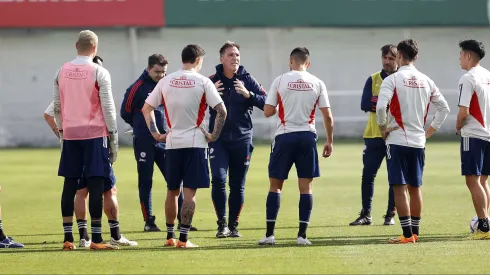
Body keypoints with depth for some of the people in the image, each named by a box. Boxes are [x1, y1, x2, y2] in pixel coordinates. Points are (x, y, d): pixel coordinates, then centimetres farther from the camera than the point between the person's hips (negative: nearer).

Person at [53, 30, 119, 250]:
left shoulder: (62, 72, 6)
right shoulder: (99, 73, -7)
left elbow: (56, 106, 11)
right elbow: (108, 107, -8)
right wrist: (113, 137, -1)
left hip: (70, 134, 4)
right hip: (95, 133, -4)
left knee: (70, 185, 7)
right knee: (95, 185, -3)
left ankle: (68, 238, 7)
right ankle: (96, 239, -5)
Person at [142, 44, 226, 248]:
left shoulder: (166, 81, 6)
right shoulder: (202, 82, -6)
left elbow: (146, 108, 9)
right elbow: (221, 111, -12)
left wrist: (155, 133, 11)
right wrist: (214, 135, -3)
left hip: (172, 142, 4)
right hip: (195, 142, -4)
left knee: (172, 191, 15)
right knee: (190, 191, -2)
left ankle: (169, 236, 20)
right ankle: (183, 238, -5)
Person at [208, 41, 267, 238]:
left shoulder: (247, 81, 1)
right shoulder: (212, 81, 2)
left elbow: (267, 103, -7)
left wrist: (248, 95, -22)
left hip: (242, 139, 1)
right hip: (218, 139, -1)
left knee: (238, 185, 6)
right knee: (218, 179, -15)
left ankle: (233, 226, 18)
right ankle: (222, 224, -4)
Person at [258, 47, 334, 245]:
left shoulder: (280, 81, -2)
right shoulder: (317, 83, 3)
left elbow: (267, 112, -2)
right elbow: (328, 116, 2)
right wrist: (329, 141, 12)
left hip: (285, 136, -1)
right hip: (307, 136, 1)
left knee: (275, 185, 7)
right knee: (306, 187, 5)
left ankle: (269, 234, 3)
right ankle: (302, 235, 1)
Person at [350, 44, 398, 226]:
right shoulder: (373, 80, 8)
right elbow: (365, 105, -5)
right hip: (374, 136, 2)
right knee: (368, 175, 0)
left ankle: (390, 214, 10)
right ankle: (366, 215, 7)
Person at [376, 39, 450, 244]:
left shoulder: (392, 80, -9)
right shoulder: (426, 81, 8)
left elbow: (380, 106, -22)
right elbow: (444, 108, 13)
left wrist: (383, 128, -6)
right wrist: (430, 131, 16)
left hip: (397, 140, -5)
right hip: (419, 142, 5)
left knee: (399, 188, -3)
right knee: (415, 187, 14)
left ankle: (407, 234, -8)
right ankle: (415, 232, 19)